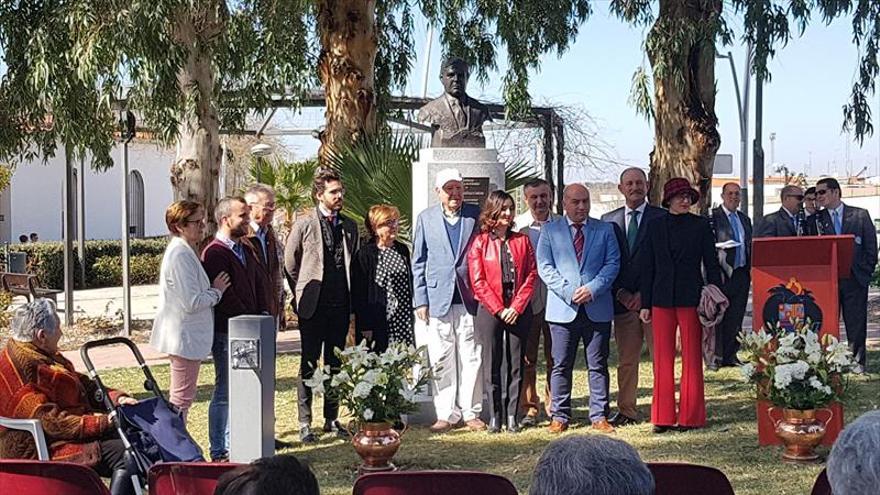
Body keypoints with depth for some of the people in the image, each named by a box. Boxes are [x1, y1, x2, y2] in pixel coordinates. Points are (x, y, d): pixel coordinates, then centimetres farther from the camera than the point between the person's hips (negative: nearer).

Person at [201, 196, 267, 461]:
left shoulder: (245, 251, 18)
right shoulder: (214, 253, -11)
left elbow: (258, 284, 22)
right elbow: (225, 295, -17)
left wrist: (261, 316, 7)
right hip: (226, 332, -8)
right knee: (225, 392, -4)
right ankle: (219, 452, 2)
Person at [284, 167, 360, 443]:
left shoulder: (349, 226, 10)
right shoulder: (304, 225, -3)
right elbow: (289, 264, 3)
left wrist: (351, 300, 11)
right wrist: (302, 296, 4)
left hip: (340, 306, 4)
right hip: (313, 306, -4)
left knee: (335, 365, 10)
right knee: (309, 365, 0)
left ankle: (332, 419, 19)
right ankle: (305, 424, 4)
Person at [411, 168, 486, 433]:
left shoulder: (477, 215, 4)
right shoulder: (426, 218, 6)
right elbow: (418, 262, 8)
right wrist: (420, 300, 2)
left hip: (470, 298, 0)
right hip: (438, 299, 0)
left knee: (472, 358, 2)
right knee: (442, 361, 2)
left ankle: (471, 412, 13)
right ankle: (446, 414, 10)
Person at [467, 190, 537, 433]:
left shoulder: (521, 240, 9)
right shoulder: (480, 243, 1)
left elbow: (531, 275, 4)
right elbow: (478, 281, -4)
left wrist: (516, 307, -7)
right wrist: (499, 309, -10)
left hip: (518, 311, 2)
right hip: (490, 310, -2)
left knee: (515, 364, 3)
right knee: (493, 365, 1)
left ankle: (512, 416, 7)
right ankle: (494, 417, 7)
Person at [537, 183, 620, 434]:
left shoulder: (605, 230, 10)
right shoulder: (550, 231, 7)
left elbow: (613, 263, 3)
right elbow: (545, 267, 0)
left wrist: (593, 288, -11)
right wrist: (569, 291, -11)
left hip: (597, 308, 1)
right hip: (563, 308, -1)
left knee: (598, 365, 5)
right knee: (561, 366, 3)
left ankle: (599, 416, 12)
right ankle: (559, 416, 11)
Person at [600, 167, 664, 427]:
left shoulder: (661, 218, 2)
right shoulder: (609, 220, 12)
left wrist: (644, 294, -8)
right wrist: (620, 292, -3)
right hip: (623, 300, 3)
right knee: (626, 361, 5)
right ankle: (626, 411, 11)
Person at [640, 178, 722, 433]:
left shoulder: (701, 226, 3)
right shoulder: (655, 226, 8)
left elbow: (711, 264, 4)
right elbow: (647, 266, 10)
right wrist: (645, 304, 7)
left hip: (691, 298, -2)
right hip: (662, 299, 2)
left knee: (692, 358, 1)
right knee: (662, 359, 2)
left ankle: (690, 415, 8)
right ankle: (663, 416, 7)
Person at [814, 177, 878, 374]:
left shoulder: (860, 215, 4)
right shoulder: (817, 218, 6)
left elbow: (871, 245, 5)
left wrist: (866, 272, 1)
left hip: (855, 278, -1)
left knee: (856, 322, 3)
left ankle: (858, 362, 11)